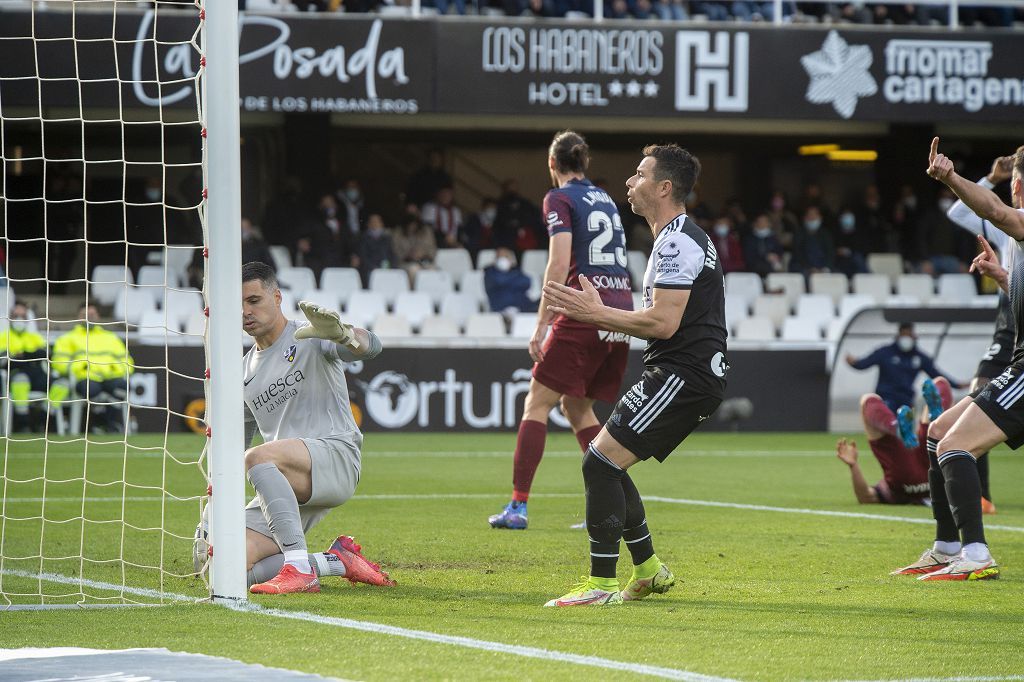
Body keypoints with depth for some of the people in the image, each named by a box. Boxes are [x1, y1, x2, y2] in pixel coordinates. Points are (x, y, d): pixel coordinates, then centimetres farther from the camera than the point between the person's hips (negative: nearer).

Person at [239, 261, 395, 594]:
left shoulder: (310, 338, 2)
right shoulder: (243, 373, 21)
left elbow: (370, 347, -19)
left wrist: (342, 334, -43)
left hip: (337, 457, -6)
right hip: (286, 486, 6)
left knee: (258, 457, -37)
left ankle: (299, 566, -38)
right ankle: (336, 562, -4)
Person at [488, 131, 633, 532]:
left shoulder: (559, 199, -2)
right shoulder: (604, 199, 19)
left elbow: (560, 262, -13)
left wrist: (542, 324, -13)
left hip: (584, 313, -7)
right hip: (622, 309, 7)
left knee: (537, 403, 0)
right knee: (576, 405, 18)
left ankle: (518, 506, -6)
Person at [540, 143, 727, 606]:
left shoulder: (676, 242, -14)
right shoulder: (682, 238, 20)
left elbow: (664, 322, -22)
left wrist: (596, 314, -15)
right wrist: (599, 314, 18)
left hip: (682, 374, -11)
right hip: (683, 374, 11)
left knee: (600, 462, -14)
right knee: (605, 465, 15)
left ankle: (601, 584, -14)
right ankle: (648, 569, 22)